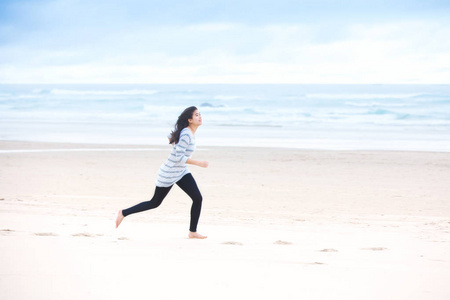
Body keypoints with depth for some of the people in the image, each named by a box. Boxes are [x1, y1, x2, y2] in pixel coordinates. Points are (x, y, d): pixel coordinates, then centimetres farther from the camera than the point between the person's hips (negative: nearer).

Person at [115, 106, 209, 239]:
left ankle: (193, 232, 4)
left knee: (197, 198, -5)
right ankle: (123, 213, 21)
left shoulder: (190, 132, 3)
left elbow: (171, 137, 19)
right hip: (169, 173, -8)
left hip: (181, 172, 8)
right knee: (155, 202, 6)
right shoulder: (186, 134, -25)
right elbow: (178, 157, -29)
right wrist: (198, 163, -28)